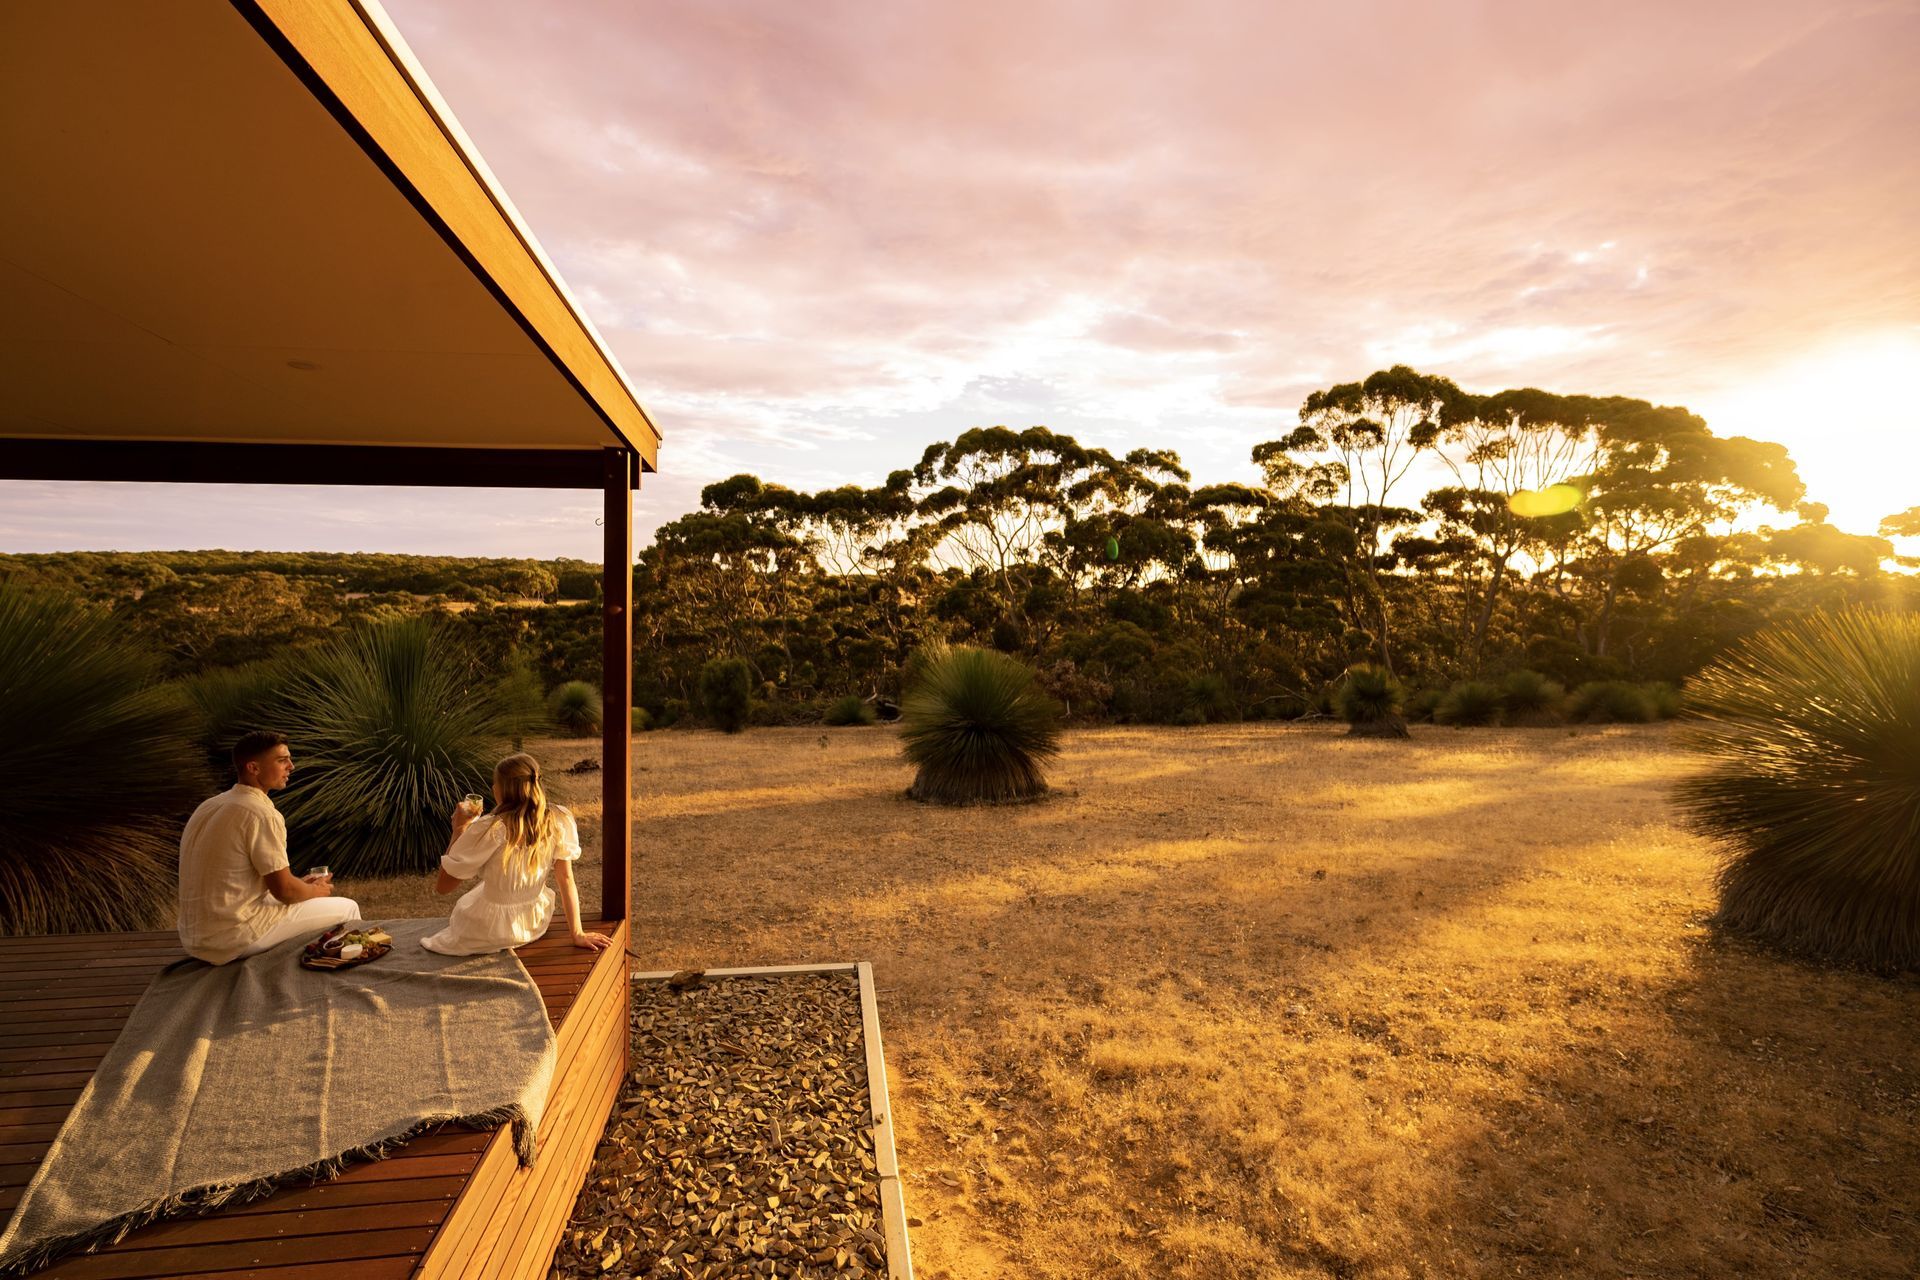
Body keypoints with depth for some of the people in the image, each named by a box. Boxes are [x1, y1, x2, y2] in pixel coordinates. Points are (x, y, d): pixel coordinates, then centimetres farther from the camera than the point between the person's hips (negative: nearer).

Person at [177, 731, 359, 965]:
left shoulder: (210, 805, 8)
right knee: (346, 908, 3)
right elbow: (284, 890, -16)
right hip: (232, 943, -9)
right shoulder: (262, 814, -20)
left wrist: (301, 885, 17)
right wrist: (316, 890, 5)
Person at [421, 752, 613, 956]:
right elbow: (566, 879, -11)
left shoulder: (489, 829, -25)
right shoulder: (559, 821, -15)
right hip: (535, 926, 3)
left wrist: (459, 829, -10)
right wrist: (578, 934, -8)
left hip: (488, 934, -3)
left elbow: (442, 886, -17)